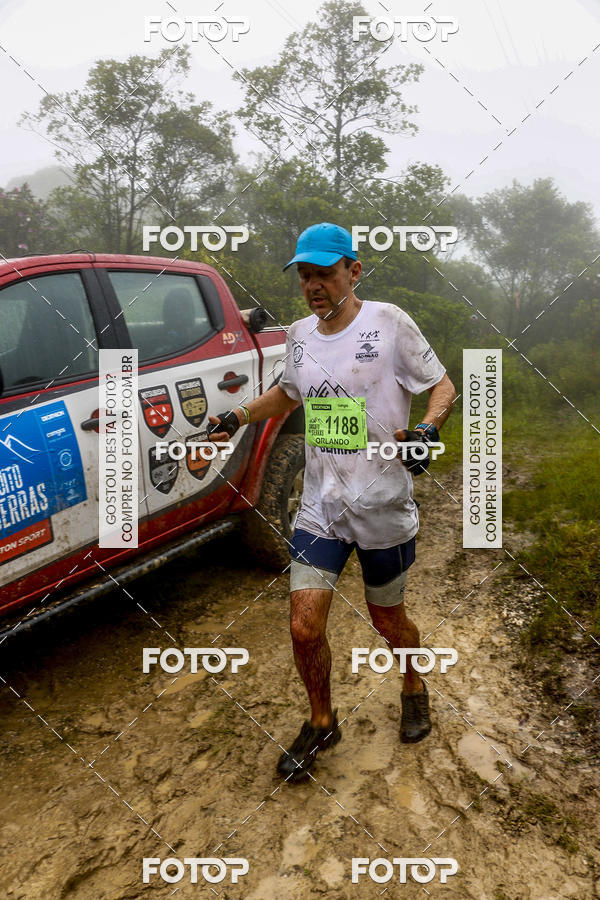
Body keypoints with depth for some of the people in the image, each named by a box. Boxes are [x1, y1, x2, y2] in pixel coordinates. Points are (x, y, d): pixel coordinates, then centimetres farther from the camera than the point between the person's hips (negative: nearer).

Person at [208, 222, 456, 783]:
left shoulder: (388, 323, -8)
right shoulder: (300, 334, 7)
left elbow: (443, 385, -2)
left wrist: (427, 428, -23)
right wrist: (239, 416, 10)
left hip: (383, 508, -3)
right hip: (321, 505, 4)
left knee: (387, 619, 13)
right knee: (304, 626, -1)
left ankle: (414, 688, 47)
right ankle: (321, 723, 27)